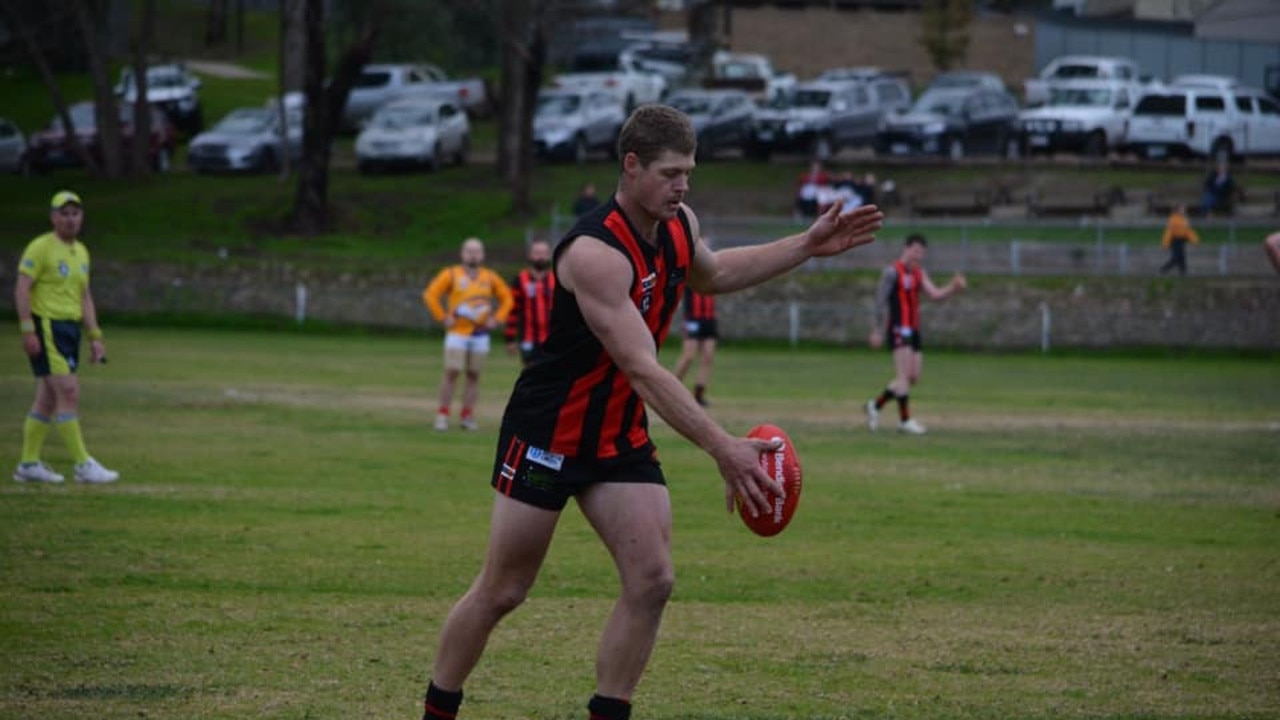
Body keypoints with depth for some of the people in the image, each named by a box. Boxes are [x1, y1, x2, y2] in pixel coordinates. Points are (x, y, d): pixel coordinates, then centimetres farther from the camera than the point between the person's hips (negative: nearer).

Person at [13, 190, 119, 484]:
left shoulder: (81, 251, 16)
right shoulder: (40, 248, -8)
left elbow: (85, 298, 21)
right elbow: (22, 289, -12)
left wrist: (95, 336, 15)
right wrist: (28, 330, -19)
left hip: (70, 328, 8)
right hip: (46, 329, -8)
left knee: (48, 399, 9)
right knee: (69, 392, -13)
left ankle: (29, 464, 15)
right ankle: (84, 465, -12)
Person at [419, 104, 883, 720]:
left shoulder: (678, 226, -2)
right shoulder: (596, 253, -29)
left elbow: (708, 273, 25)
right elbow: (642, 370, -34)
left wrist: (807, 247, 17)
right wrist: (722, 449, -40)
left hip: (621, 436, 7)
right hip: (548, 433, -7)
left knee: (651, 581, -7)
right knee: (501, 592, 2)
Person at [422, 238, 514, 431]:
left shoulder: (490, 277, 8)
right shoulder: (451, 274, -1)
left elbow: (506, 298, 17)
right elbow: (430, 295, -2)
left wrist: (496, 319, 4)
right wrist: (443, 317, -8)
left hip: (480, 334, 3)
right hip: (457, 333, -3)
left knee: (474, 375, 3)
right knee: (452, 373, -10)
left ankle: (467, 416, 8)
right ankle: (442, 415, -7)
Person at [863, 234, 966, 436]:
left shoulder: (919, 273, 15)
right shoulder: (892, 272, -7)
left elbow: (935, 294, 6)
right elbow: (881, 300, -8)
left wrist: (953, 288, -13)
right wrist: (878, 331, -10)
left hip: (913, 330, 8)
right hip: (898, 329, -8)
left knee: (913, 377, 7)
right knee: (905, 375, -12)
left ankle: (876, 405, 20)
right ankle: (905, 420, -10)